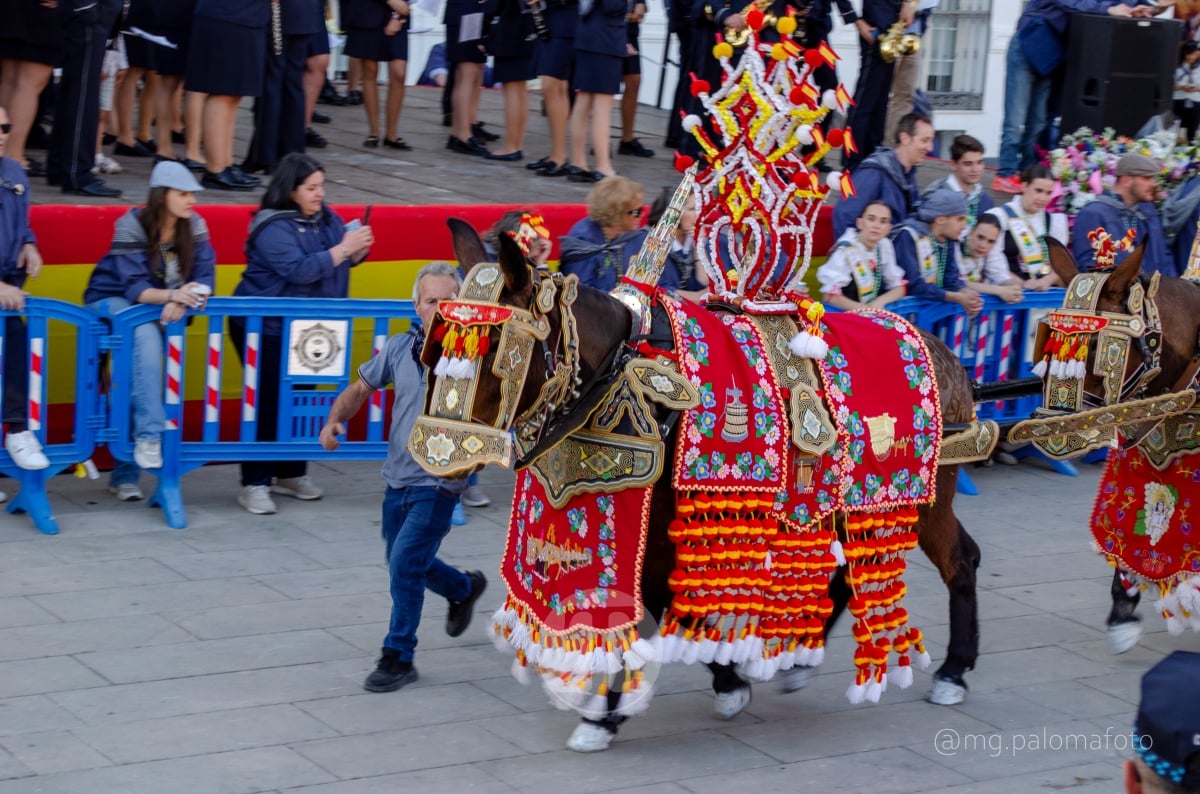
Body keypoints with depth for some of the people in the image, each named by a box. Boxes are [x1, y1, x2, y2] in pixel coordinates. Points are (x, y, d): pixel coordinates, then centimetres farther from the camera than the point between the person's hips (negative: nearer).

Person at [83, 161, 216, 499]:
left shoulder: (194, 226, -5)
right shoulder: (132, 226, -17)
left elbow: (205, 278, -11)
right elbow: (134, 287, -24)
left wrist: (184, 300, -33)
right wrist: (172, 295, -43)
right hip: (112, 301, -4)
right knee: (147, 334, -35)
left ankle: (125, 473, -14)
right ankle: (150, 435, -39)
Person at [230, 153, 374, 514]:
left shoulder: (325, 217, 6)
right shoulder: (273, 227, -17)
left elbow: (343, 261, 14)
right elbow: (300, 270, -27)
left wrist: (358, 249, -9)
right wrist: (343, 248, -27)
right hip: (266, 330, -8)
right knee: (267, 402, -8)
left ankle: (291, 474, 24)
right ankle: (255, 485, -3)